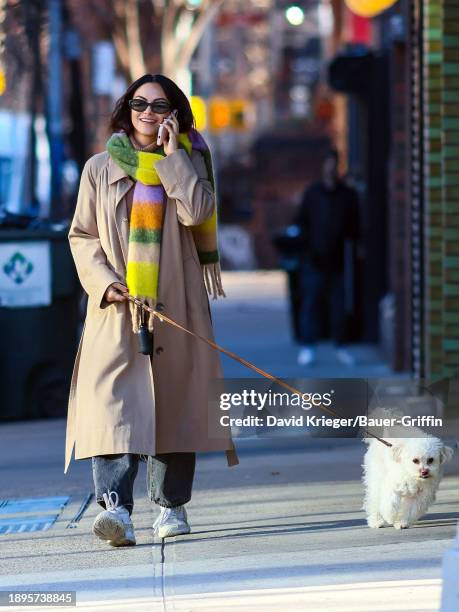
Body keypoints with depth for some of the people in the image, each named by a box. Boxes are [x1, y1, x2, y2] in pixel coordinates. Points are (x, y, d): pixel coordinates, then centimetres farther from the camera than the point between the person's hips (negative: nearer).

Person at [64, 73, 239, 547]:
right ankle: (115, 507, -27)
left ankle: (171, 505, 18)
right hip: (116, 310, -1)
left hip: (174, 308, 1)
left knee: (174, 407, 5)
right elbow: (82, 235, 8)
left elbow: (197, 211, -11)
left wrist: (172, 156, -9)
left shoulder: (186, 164, 8)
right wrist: (105, 281, -8)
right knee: (113, 402, -16)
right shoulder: (100, 168, 9)